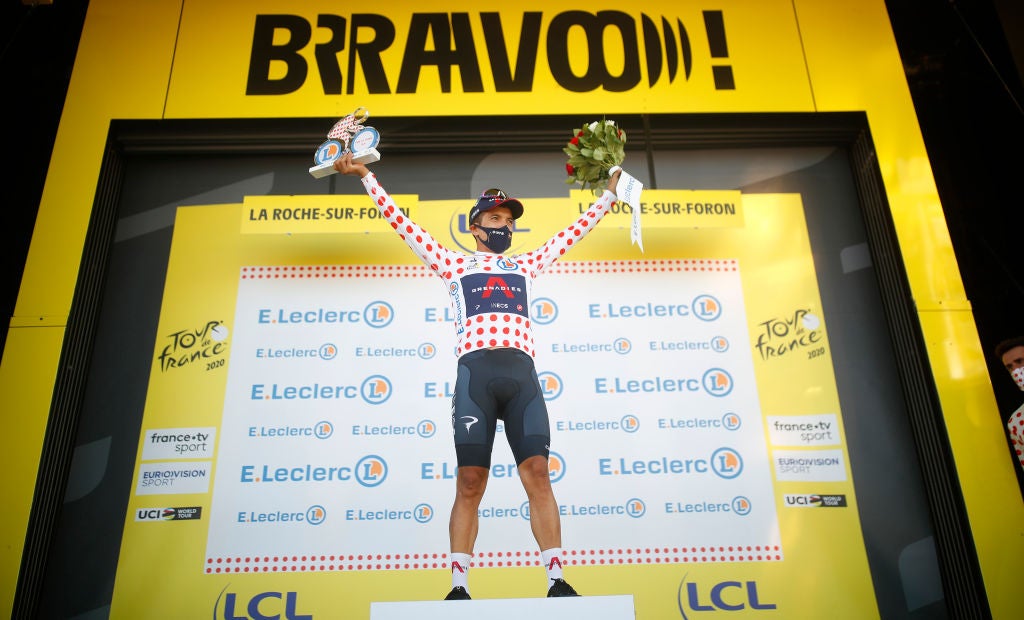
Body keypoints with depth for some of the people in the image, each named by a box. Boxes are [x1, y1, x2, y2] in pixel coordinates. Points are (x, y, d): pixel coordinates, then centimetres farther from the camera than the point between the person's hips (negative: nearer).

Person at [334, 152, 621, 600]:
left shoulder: (526, 265, 29)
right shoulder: (453, 263, 23)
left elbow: (575, 231, 36)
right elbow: (403, 223, 22)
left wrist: (608, 193, 42)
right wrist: (365, 176, 22)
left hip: (522, 372, 2)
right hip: (476, 370, -2)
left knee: (537, 473, -8)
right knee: (470, 482, -5)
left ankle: (557, 581, -6)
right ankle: (459, 587, 1)